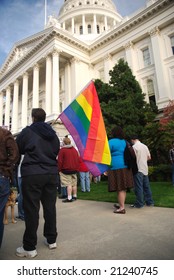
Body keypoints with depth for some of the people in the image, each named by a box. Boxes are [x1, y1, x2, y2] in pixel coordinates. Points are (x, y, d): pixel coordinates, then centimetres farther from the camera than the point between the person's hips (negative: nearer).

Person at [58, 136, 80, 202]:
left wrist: (59, 169, -3)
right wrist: (77, 168, 17)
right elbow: (78, 160, 10)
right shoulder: (74, 149, 9)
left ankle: (69, 198, -6)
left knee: (69, 184, -5)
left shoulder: (62, 150, -10)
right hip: (74, 170, 6)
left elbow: (60, 161, -12)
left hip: (66, 170, -6)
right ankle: (74, 196, 23)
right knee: (74, 184, 12)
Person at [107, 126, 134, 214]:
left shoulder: (111, 142, -7)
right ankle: (121, 205, 27)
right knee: (123, 187, 13)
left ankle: (122, 208, 6)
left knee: (119, 188, -1)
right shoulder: (125, 142, 12)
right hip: (125, 167, 7)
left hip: (116, 167, -7)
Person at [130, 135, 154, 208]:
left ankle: (139, 203, 4)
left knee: (138, 187, -2)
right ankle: (150, 202, 22)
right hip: (145, 169, 7)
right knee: (146, 186, 14)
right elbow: (149, 157, 13)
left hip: (138, 170, -7)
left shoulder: (134, 147, -11)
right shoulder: (145, 146, 10)